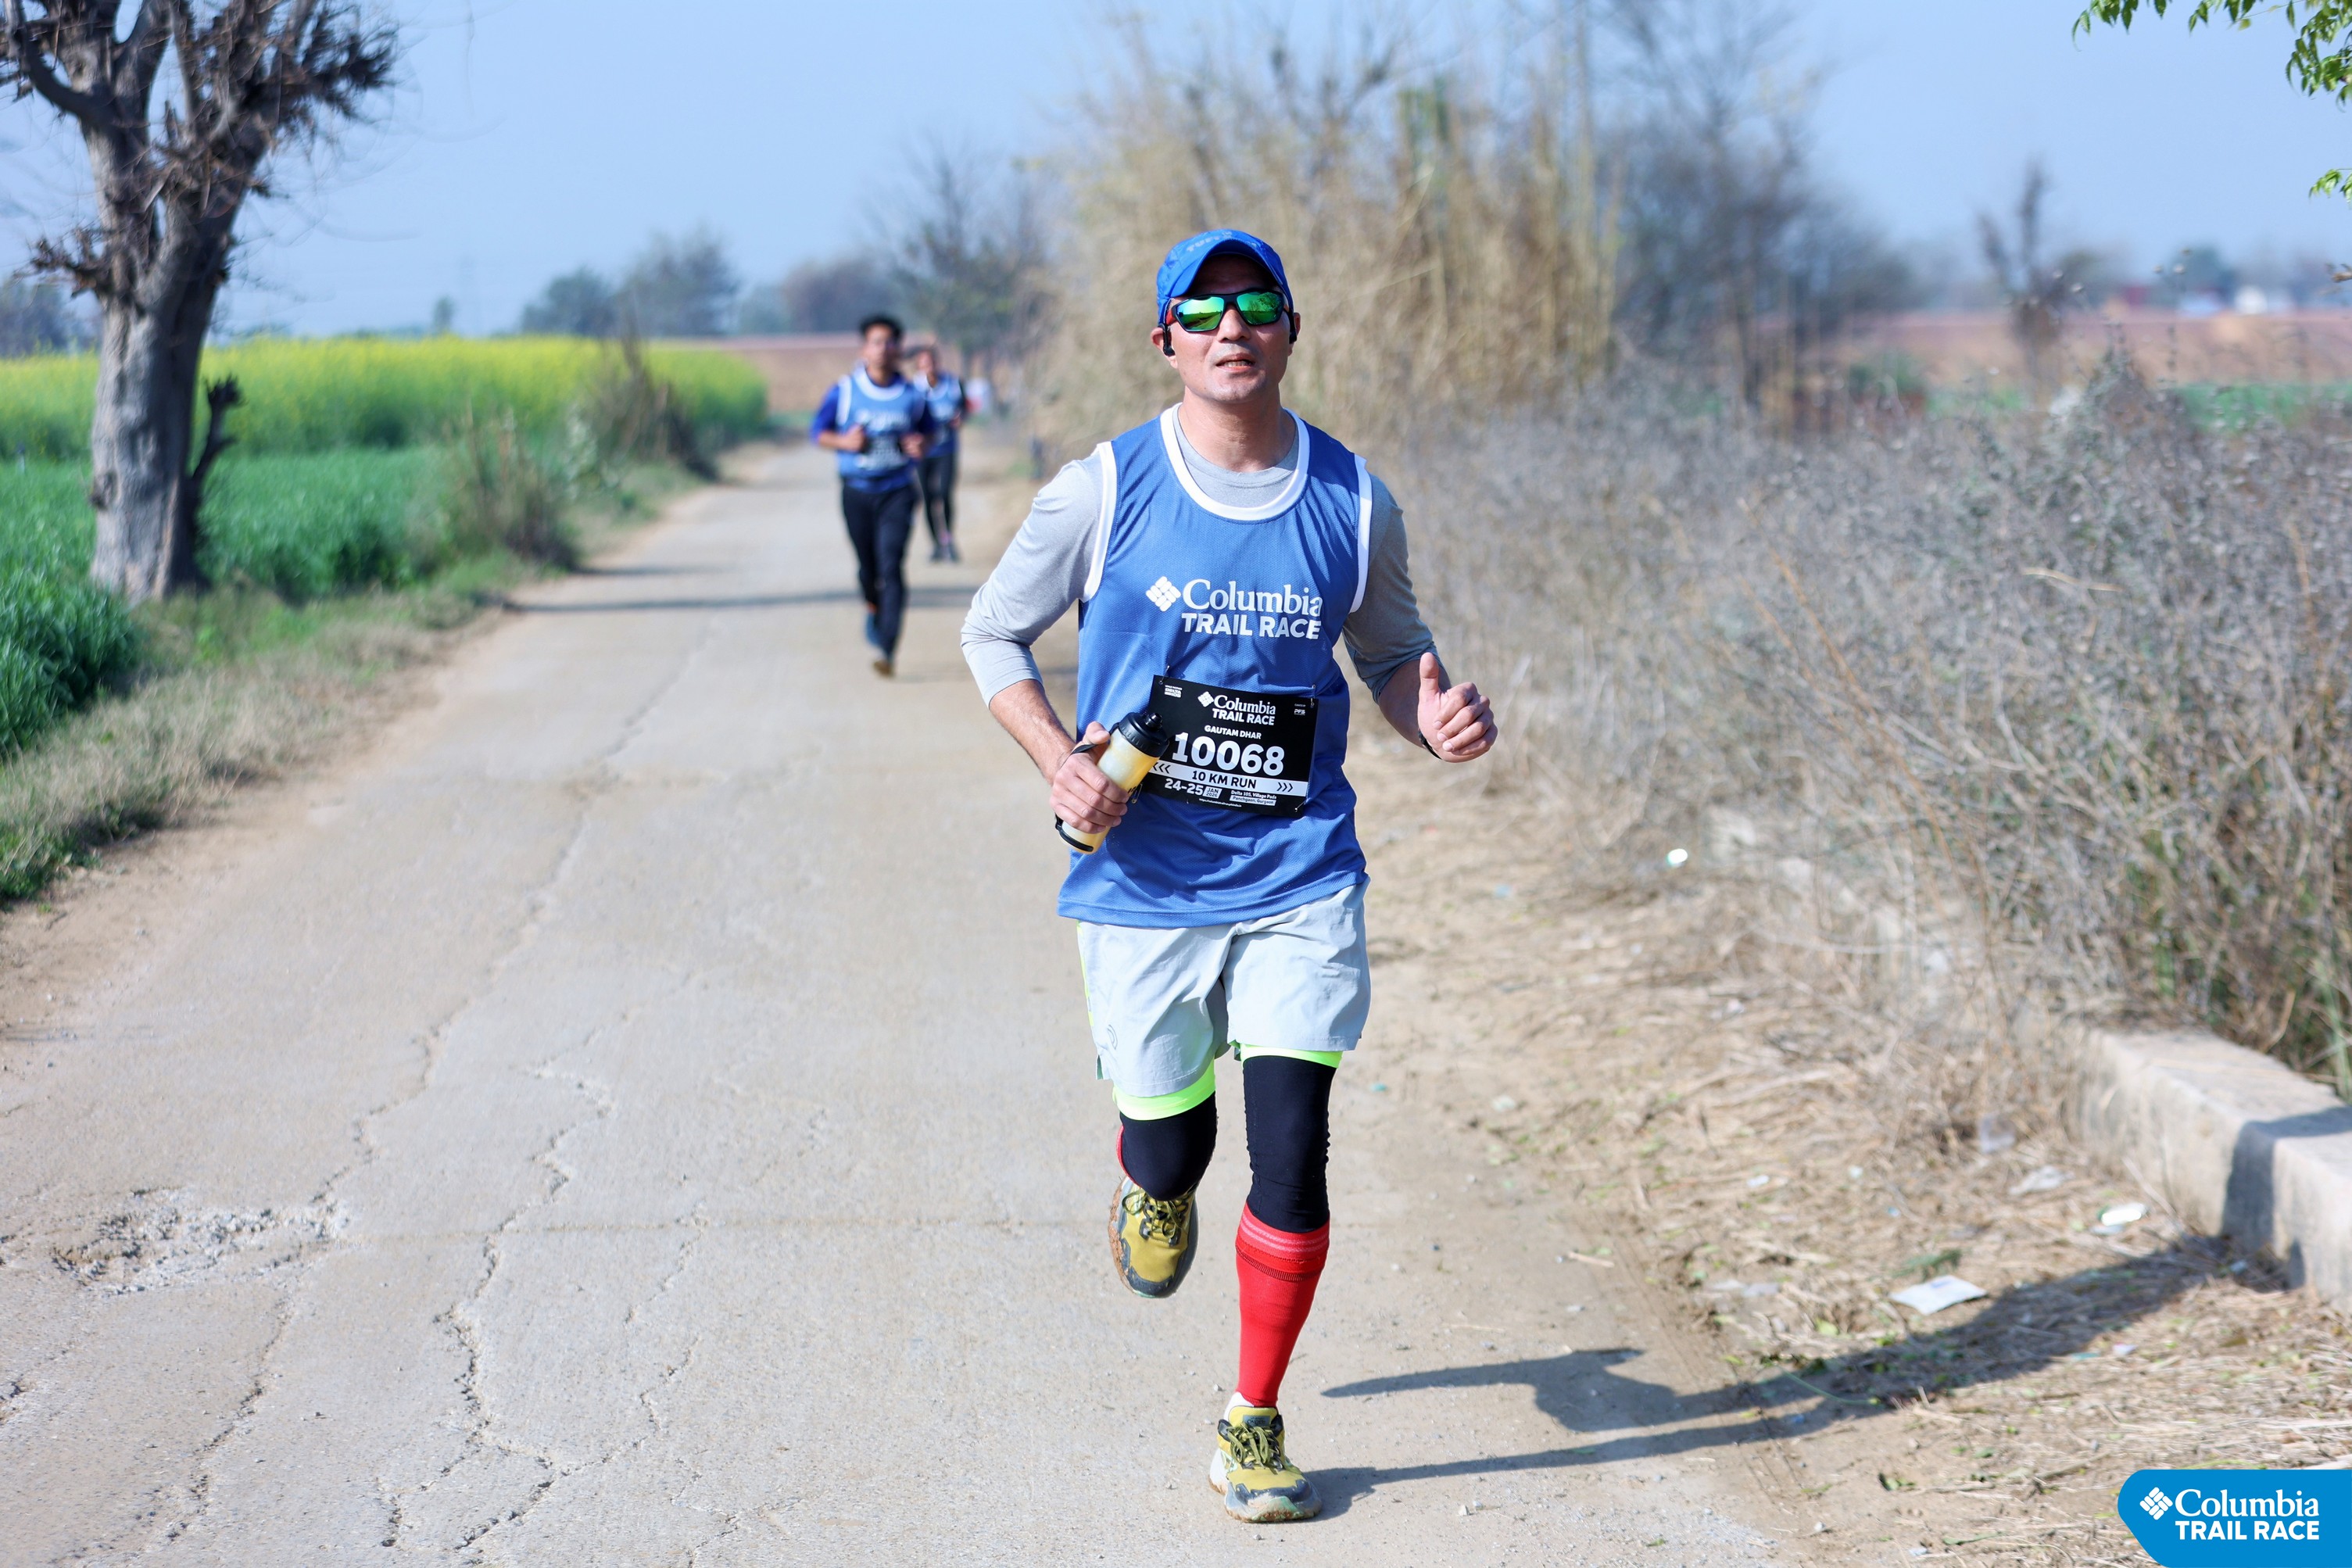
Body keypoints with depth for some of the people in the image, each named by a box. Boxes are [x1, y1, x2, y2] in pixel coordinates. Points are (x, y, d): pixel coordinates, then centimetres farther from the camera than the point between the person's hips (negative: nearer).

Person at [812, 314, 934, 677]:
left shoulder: (912, 395, 0)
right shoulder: (844, 391, -3)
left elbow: (928, 430, 15)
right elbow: (818, 431, 3)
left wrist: (922, 446, -7)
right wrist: (844, 441, -17)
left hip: (898, 493, -1)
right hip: (857, 493, 1)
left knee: (891, 567, -14)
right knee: (868, 566, 11)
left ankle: (886, 649, -19)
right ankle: (874, 610, 46)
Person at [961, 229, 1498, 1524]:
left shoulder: (1354, 503, -1)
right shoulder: (1106, 490, -6)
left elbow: (1390, 649, 15)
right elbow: (993, 633, 4)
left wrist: (1434, 716, -9)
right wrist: (1059, 761, -12)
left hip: (1297, 879, 1)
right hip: (1143, 877, 0)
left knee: (1291, 1148, -6)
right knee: (1171, 1138, 9)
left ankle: (1254, 1424, 12)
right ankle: (1152, 1189, 50)